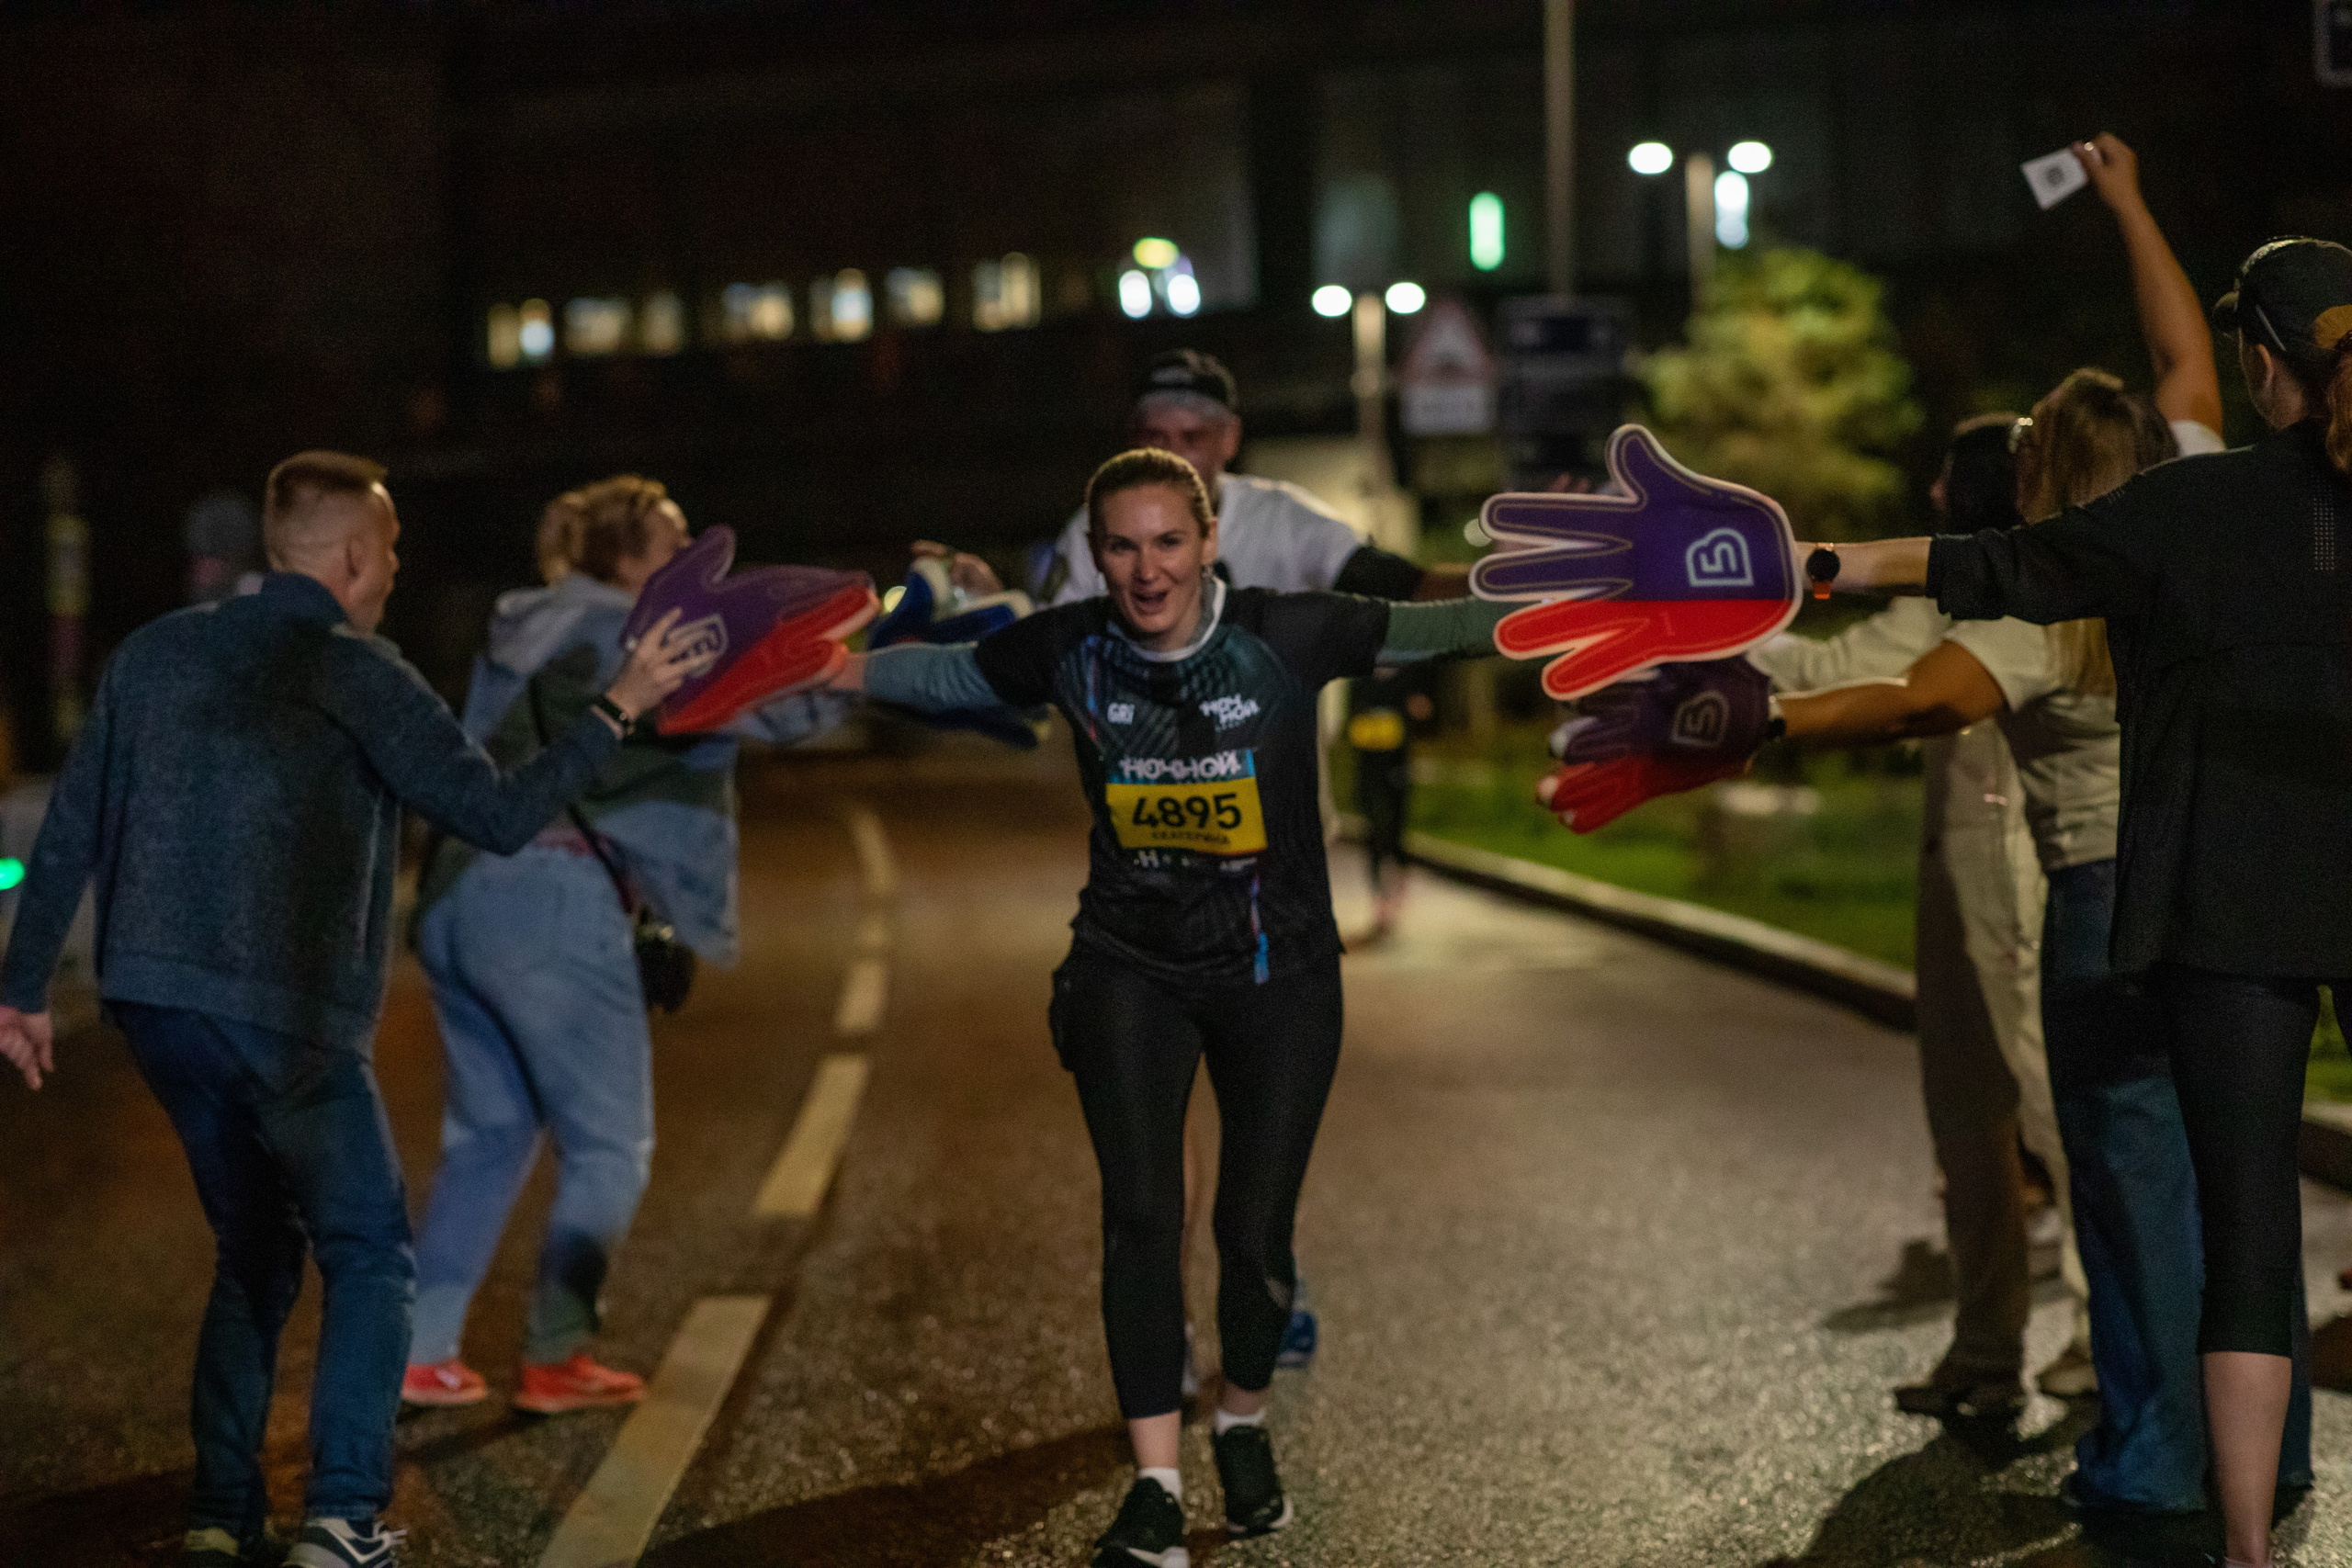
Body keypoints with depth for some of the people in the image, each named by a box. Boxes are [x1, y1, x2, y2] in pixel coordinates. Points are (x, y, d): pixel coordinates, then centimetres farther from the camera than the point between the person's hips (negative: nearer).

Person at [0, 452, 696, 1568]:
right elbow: (500, 816, -10)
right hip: (284, 1017, -6)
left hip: (153, 1002, 6)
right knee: (369, 1257, 5)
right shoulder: (356, 675, -7)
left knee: (256, 1252, 19)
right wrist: (618, 707, 0)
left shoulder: (156, 652, 12)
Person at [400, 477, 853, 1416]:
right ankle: (555, 1359, 5)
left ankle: (419, 1352, 14)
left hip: (456, 896, 8)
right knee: (608, 1146, 5)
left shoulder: (527, 629, 19)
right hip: (551, 894, -8)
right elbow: (781, 705, -10)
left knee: (488, 1134, 17)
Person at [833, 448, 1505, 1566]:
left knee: (1255, 1234, 2)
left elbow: (1434, 629, -13)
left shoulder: (1288, 636, -15)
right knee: (1140, 1216, -11)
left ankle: (1244, 1424, 32)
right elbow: (943, 675, 8)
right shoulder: (1068, 650, -7)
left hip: (1279, 975, -1)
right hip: (1131, 970, 1)